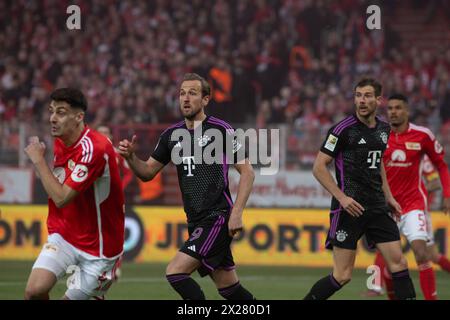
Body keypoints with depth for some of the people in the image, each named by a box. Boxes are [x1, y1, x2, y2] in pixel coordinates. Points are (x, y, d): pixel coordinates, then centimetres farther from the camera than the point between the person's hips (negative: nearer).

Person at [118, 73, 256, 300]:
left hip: (218, 217, -7)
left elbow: (247, 172, -6)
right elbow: (147, 172, 15)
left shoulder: (221, 130, -7)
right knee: (229, 288, 10)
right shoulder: (171, 135, 11)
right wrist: (131, 157, -5)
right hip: (196, 222, 7)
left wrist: (237, 212, -15)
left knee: (175, 271, -17)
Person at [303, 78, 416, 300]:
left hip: (377, 207, 6)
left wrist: (388, 196, 20)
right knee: (342, 276, -8)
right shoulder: (343, 129, -10)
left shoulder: (383, 129, 11)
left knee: (398, 263, 0)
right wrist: (341, 197, -18)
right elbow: (319, 167, -9)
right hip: (350, 207, -6)